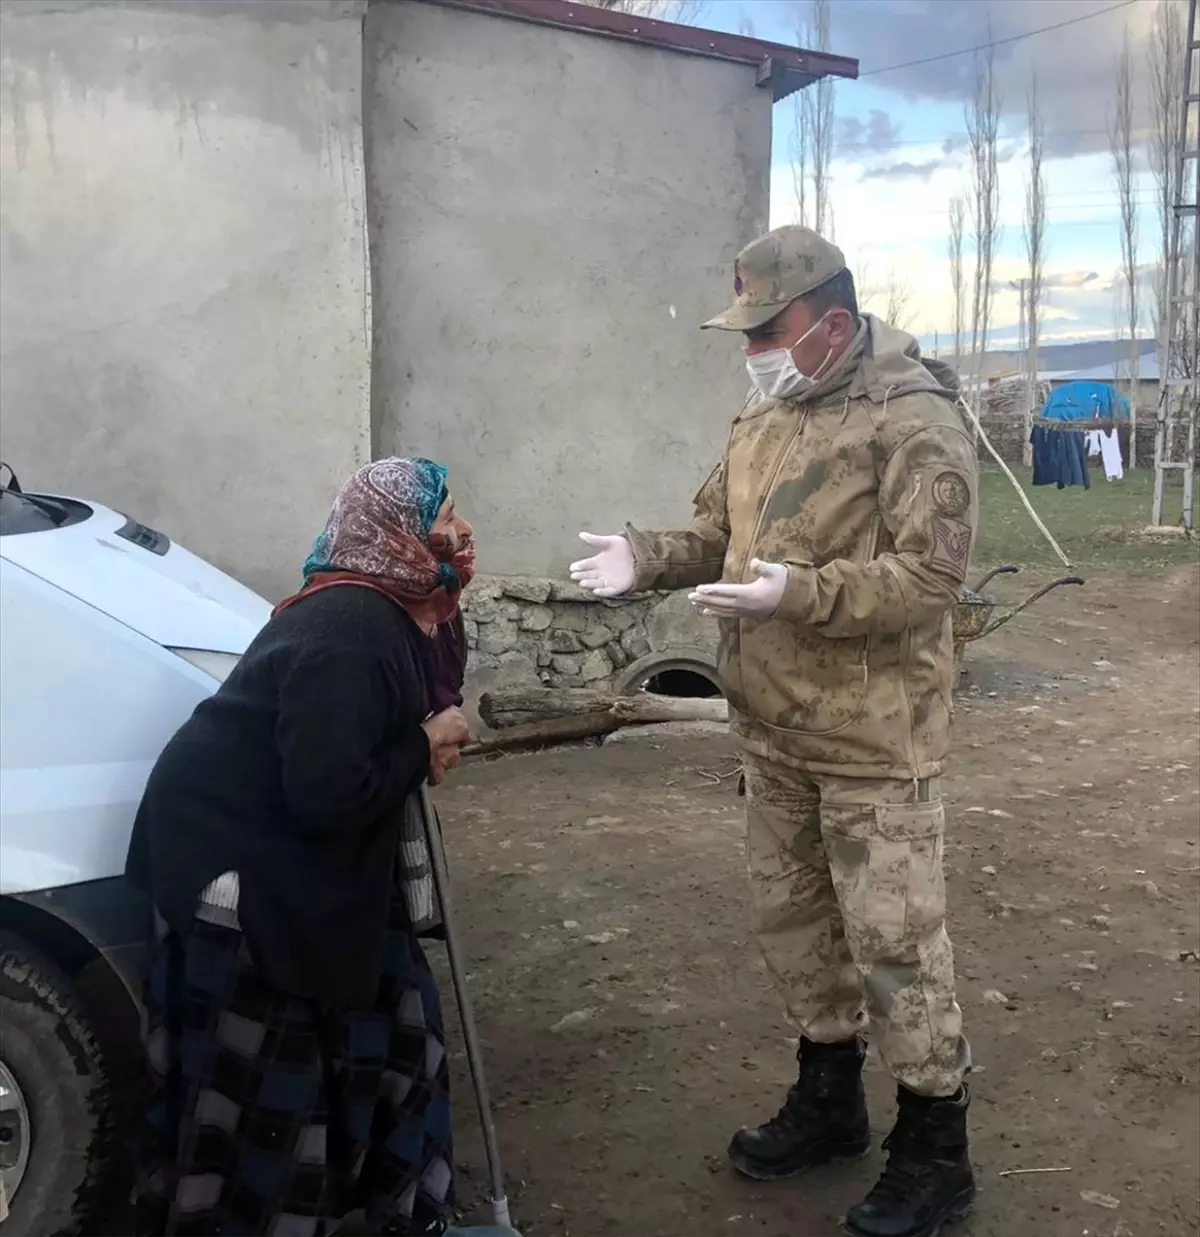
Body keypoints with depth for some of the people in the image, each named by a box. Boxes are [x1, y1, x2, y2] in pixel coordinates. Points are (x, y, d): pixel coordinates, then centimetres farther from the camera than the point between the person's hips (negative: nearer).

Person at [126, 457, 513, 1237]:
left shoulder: (389, 611, 4)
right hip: (236, 867, -11)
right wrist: (427, 746, -19)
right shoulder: (347, 633, -27)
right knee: (251, 1090, 2)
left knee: (388, 1024, 18)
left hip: (296, 863, 11)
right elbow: (331, 794, -32)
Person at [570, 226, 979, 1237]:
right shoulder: (764, 416, 10)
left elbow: (931, 573, -22)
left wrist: (800, 593, -33)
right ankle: (831, 1098, 38)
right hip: (772, 730, 8)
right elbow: (719, 533, 17)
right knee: (791, 916, 18)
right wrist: (646, 559, -2)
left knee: (894, 939, 0)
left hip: (872, 738, -8)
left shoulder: (914, 418, -15)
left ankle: (934, 1152, 19)